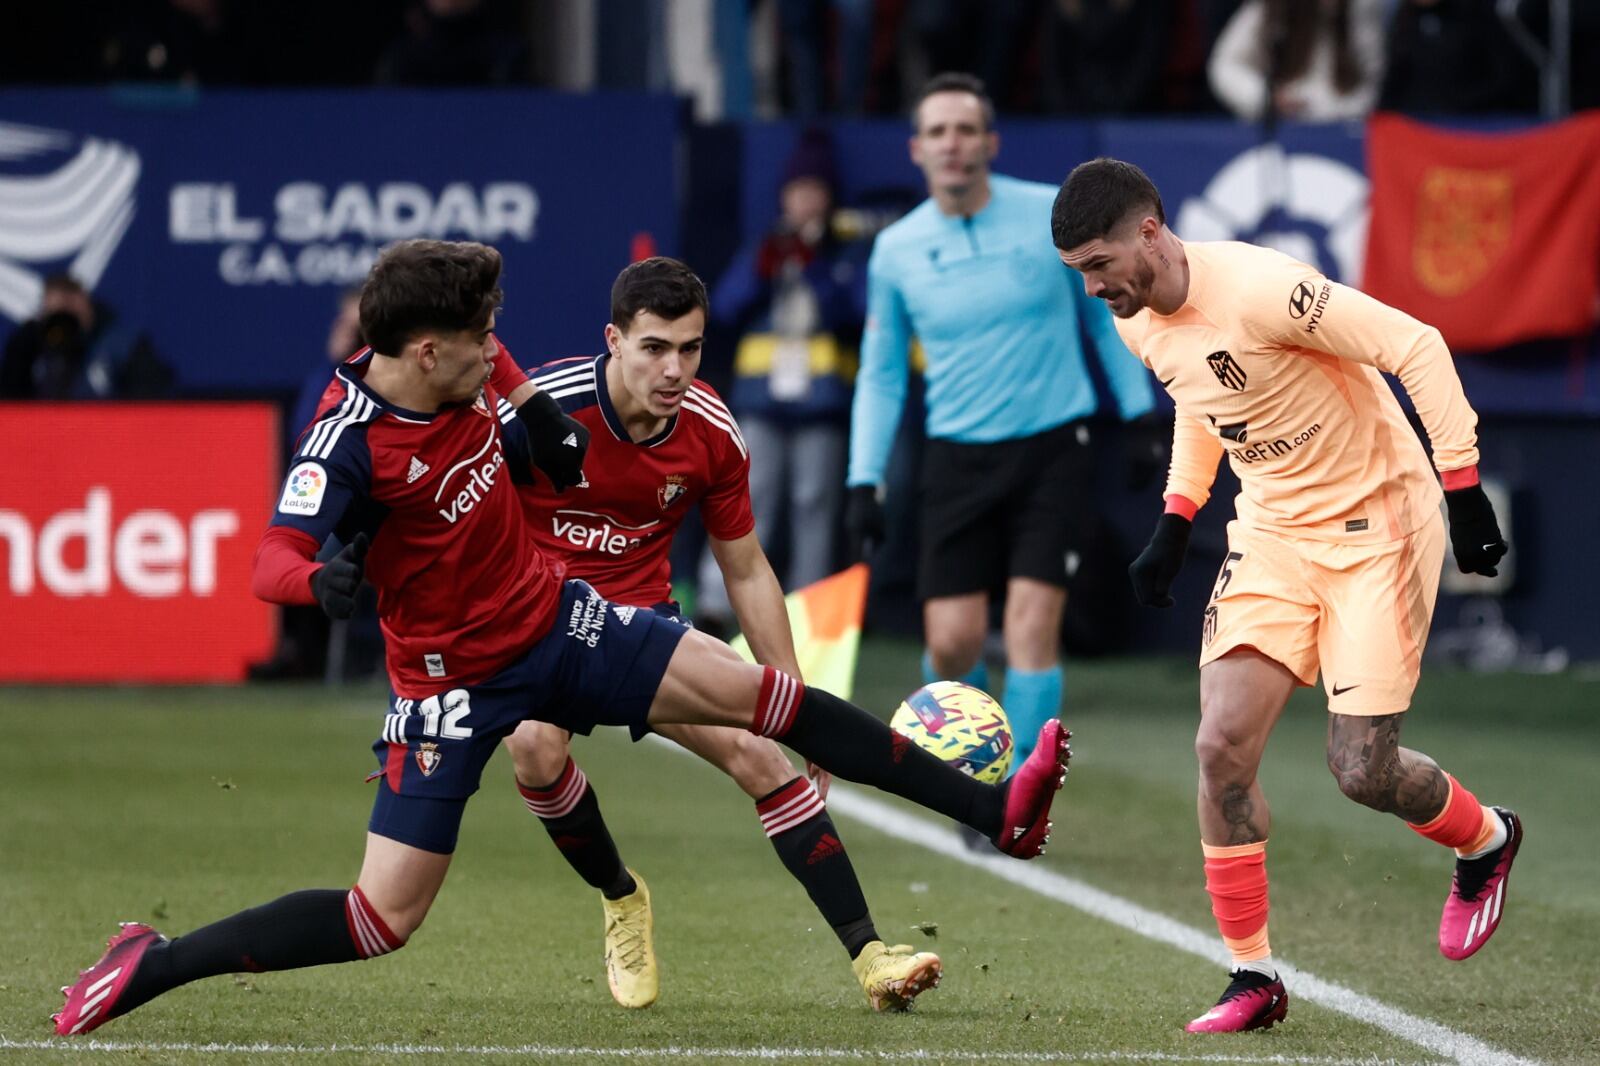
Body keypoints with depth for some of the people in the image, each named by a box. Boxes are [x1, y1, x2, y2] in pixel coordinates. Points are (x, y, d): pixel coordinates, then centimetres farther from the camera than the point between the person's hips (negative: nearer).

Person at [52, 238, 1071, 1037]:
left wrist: (542, 417, -4)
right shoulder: (349, 442, -26)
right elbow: (272, 561, -35)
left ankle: (995, 810, 5)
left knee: (759, 693, 0)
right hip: (453, 678, -6)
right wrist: (322, 578, -58)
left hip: (553, 618, 6)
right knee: (384, 920, -10)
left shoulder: (476, 369, -6)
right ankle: (151, 966, 4)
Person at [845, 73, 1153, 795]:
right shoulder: (896, 251, 1)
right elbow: (880, 374, 11)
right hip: (957, 459, 2)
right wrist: (864, 480, 3)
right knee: (953, 641, -3)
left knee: (1032, 626, -14)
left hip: (1052, 448, -2)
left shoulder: (1053, 216, -4)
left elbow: (1105, 314, 9)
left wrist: (1139, 414, 5)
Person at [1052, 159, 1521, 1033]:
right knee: (1222, 746, -7)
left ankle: (1485, 842, 27)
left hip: (1375, 525, -7)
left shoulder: (1258, 292, -27)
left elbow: (1416, 346, -23)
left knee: (1362, 771, -7)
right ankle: (1252, 978, 4)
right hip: (1273, 532, 7)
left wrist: (1462, 489, -23)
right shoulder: (1138, 324, -1)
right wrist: (1175, 521, 13)